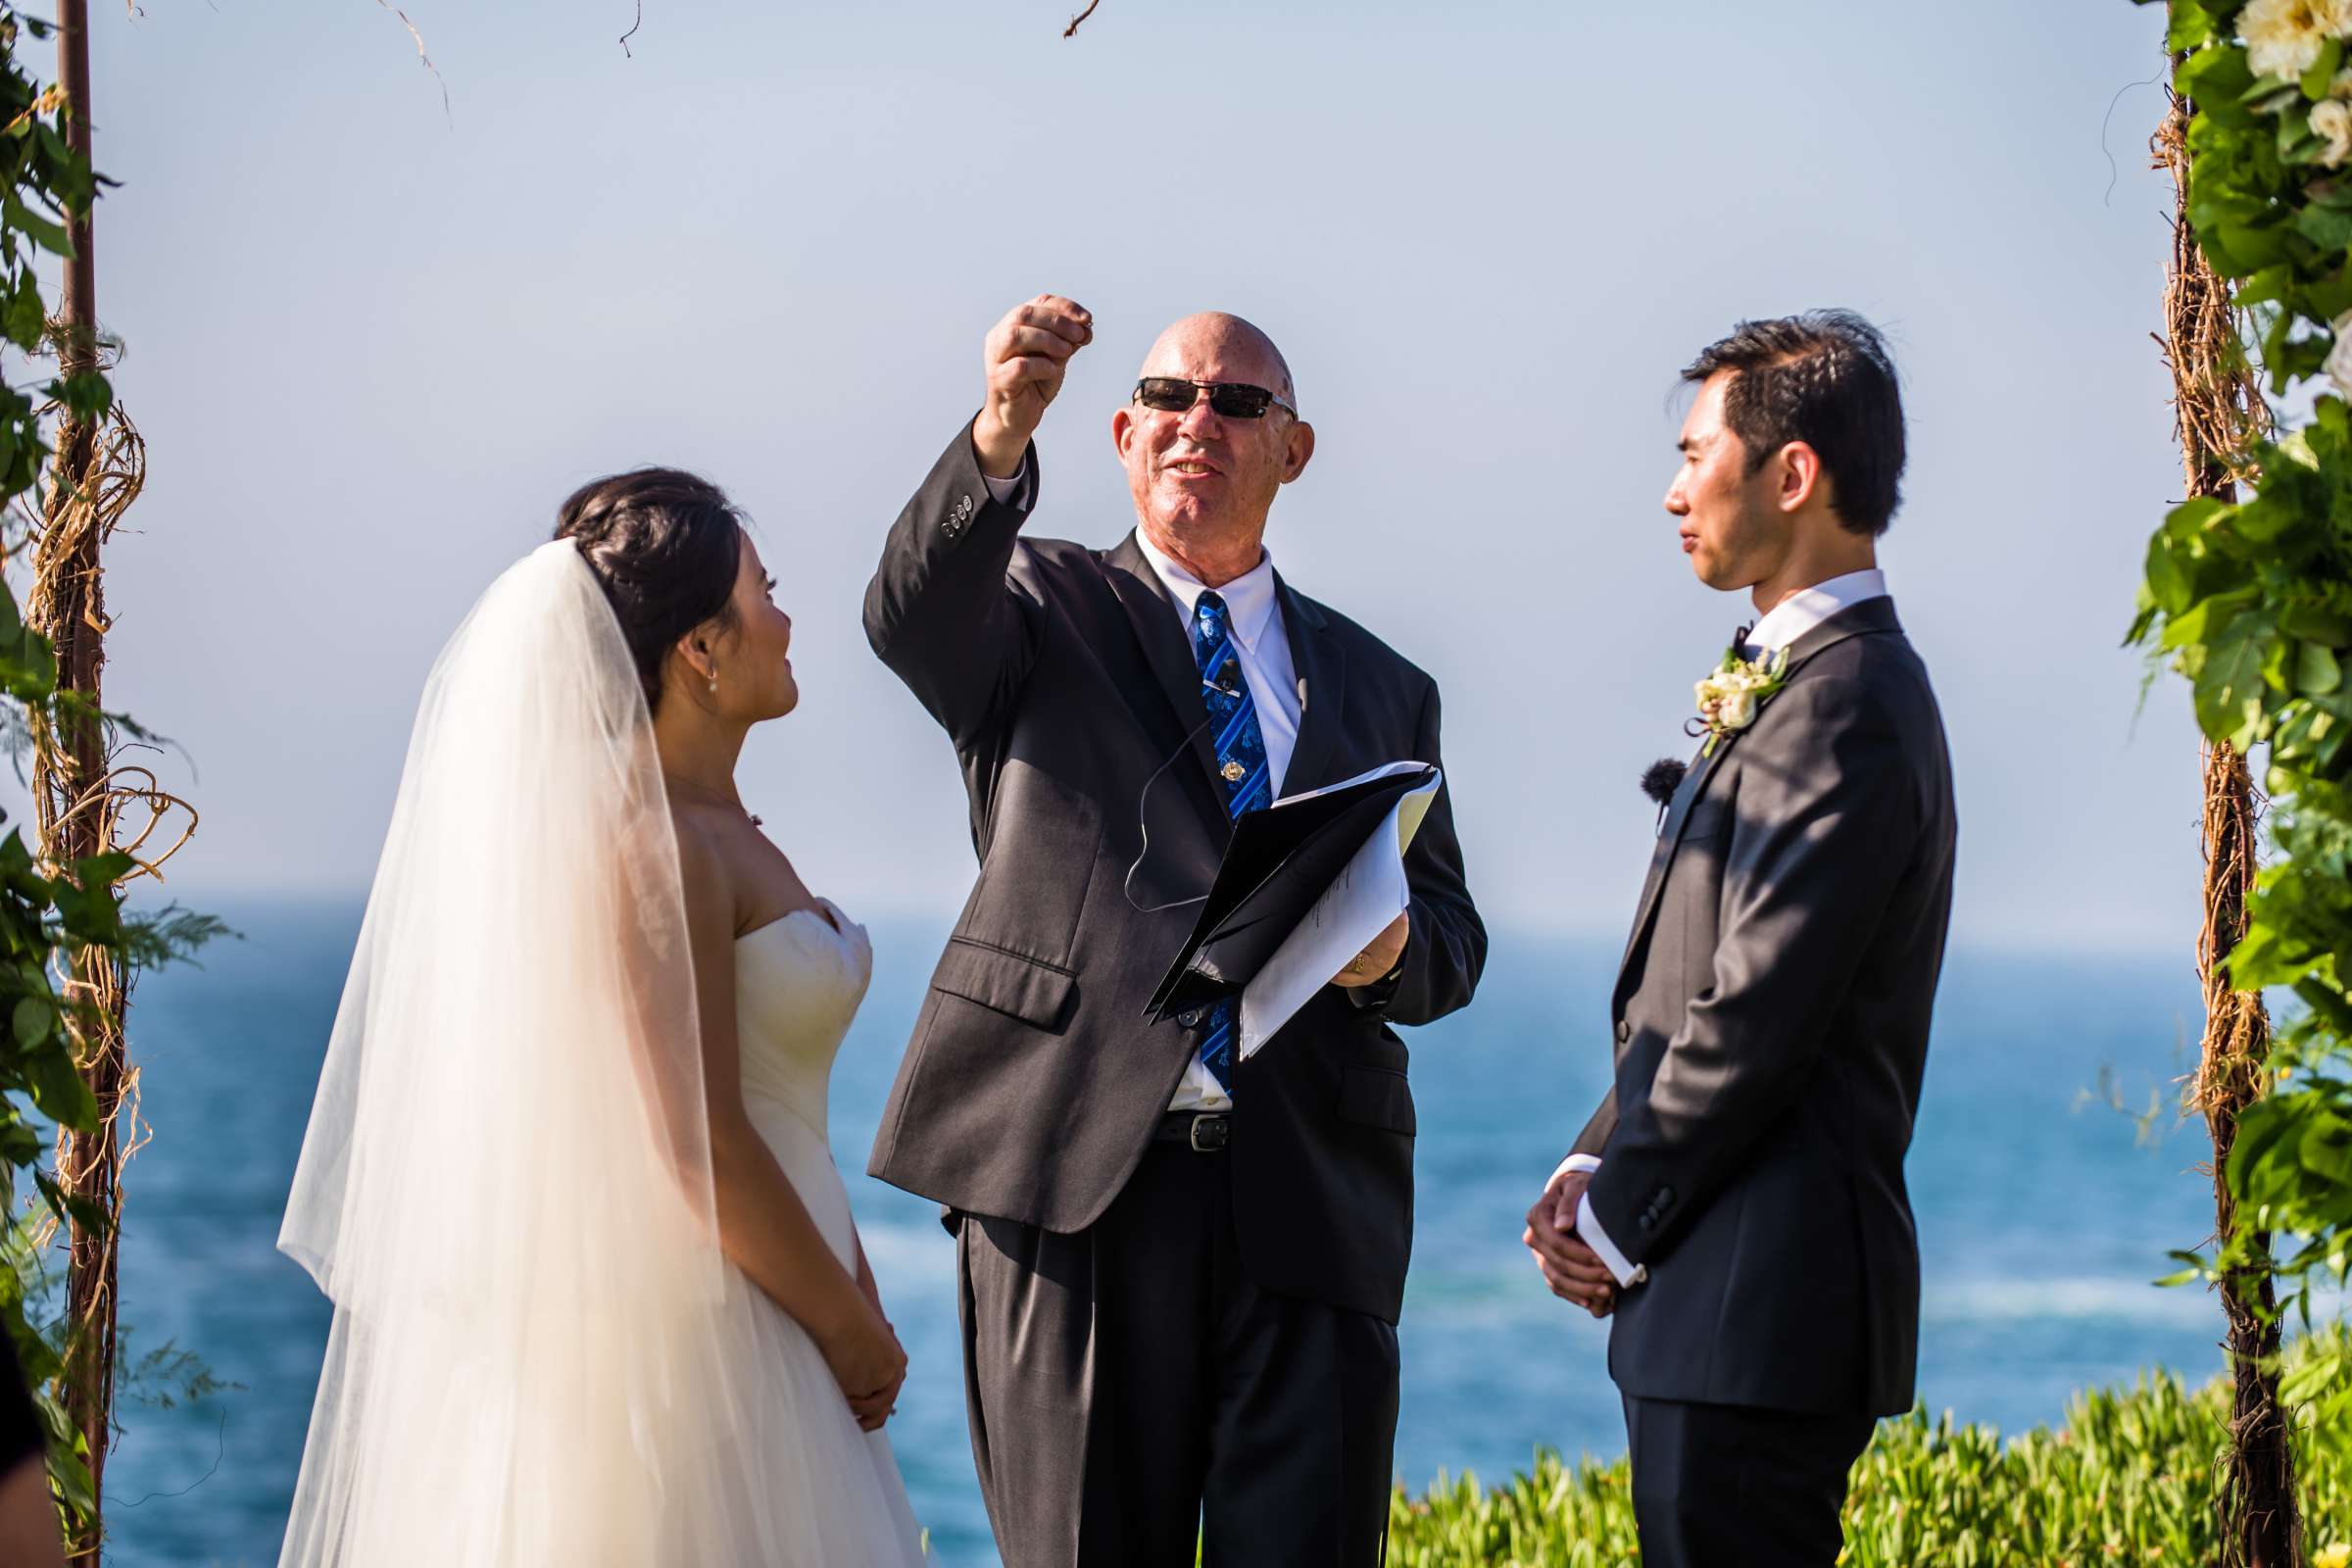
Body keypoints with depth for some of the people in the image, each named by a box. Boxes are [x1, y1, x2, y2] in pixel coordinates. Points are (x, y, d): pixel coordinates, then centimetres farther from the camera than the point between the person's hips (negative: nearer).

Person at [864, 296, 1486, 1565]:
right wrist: (1001, 437, -30)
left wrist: (1392, 950, -7)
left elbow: (1452, 936, 19)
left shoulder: (1378, 688, 21)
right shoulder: (1041, 613, 11)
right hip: (1080, 1174, -2)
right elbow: (910, 614, -12)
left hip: (1311, 1191, 3)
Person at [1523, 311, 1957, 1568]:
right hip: (1723, 1285, 10)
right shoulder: (1795, 683, 17)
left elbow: (1756, 1017, -19)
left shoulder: (1840, 709, -16)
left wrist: (1619, 1220, -9)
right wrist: (1598, 1165, 6)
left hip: (1757, 1312, -10)